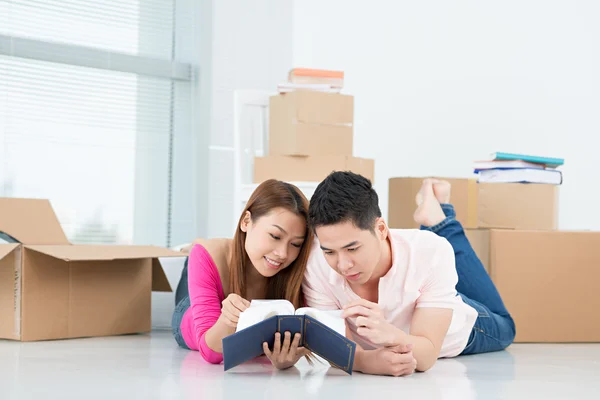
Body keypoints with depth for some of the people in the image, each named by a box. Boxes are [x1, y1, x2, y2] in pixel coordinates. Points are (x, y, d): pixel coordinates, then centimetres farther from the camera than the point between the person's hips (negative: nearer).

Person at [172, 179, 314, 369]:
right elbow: (211, 352, -48)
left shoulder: (295, 271, -41)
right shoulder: (209, 256, -45)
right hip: (192, 330, -1)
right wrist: (226, 320, -70)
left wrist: (285, 357, -69)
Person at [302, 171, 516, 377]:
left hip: (454, 337, -1)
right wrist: (368, 360, -60)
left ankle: (438, 220, 34)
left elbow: (426, 355, -44)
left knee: (502, 327, 32)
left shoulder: (430, 252, -42)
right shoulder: (315, 264, -38)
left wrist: (389, 335, -67)